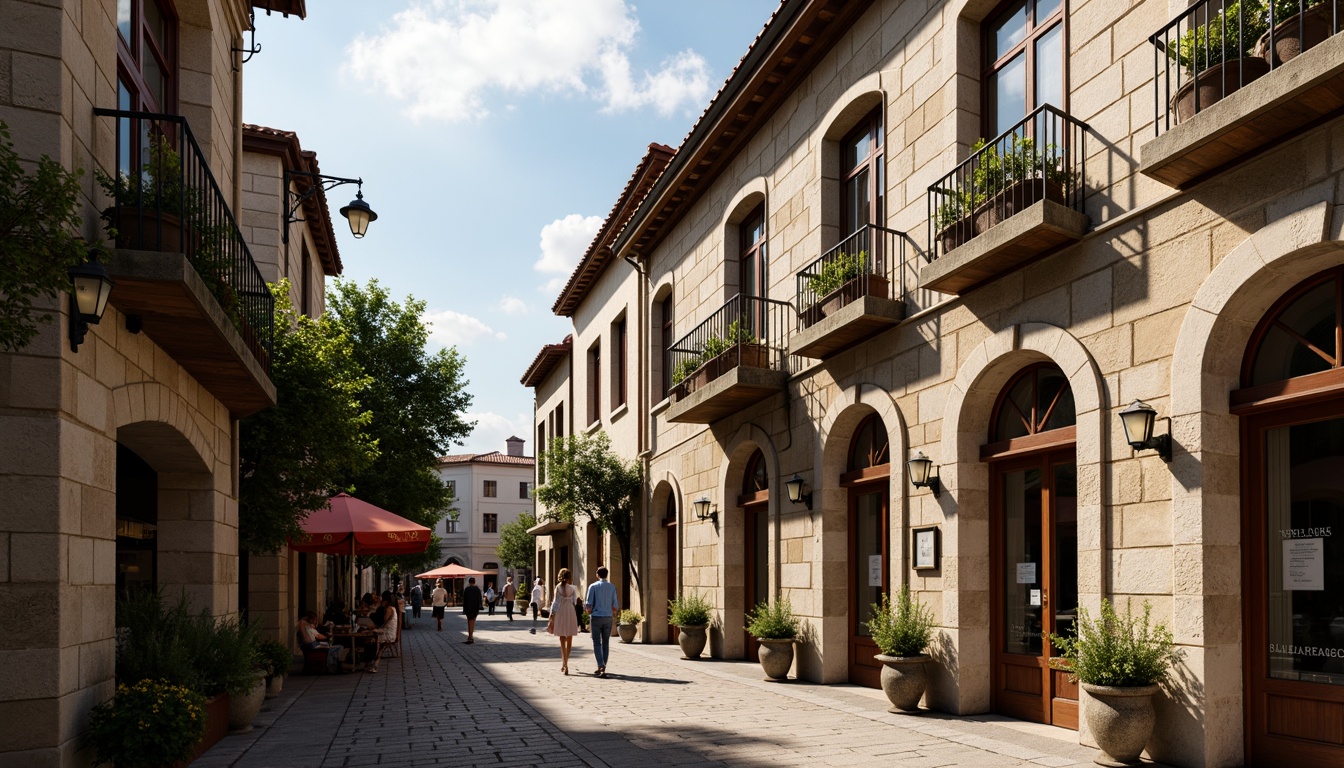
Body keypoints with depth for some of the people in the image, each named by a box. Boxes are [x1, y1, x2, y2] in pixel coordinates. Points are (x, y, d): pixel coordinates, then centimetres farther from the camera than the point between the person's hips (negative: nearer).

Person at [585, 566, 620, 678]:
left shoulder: (593, 586, -3)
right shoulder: (612, 587, 4)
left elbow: (588, 604, -7)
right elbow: (615, 605, 3)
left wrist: (589, 614, 10)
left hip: (596, 617, -3)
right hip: (608, 618, 3)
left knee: (597, 644, -2)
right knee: (605, 643, 13)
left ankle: (601, 667, -16)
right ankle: (602, 668, 17)